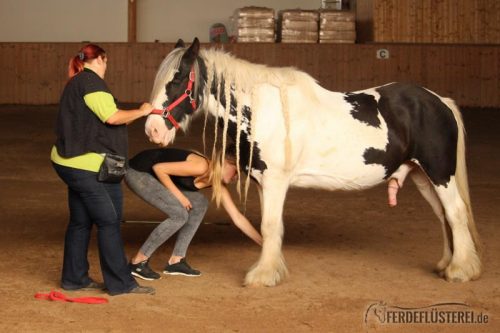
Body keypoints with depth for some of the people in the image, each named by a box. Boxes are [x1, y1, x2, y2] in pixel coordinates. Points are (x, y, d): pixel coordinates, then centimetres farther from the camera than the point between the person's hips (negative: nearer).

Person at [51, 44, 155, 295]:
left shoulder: (76, 83, 18)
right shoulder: (91, 81, -13)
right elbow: (112, 117, -20)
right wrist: (142, 111, -7)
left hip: (72, 163, 10)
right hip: (86, 165, -10)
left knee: (81, 222, 14)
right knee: (109, 221, -5)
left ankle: (74, 278, 20)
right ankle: (120, 283, -1)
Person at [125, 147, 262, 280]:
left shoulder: (218, 185, 2)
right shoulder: (201, 167, -25)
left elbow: (237, 217, 4)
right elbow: (159, 168, -24)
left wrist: (263, 242, 3)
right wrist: (179, 196, -18)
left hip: (152, 175, 9)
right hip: (137, 172, -9)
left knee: (200, 203, 3)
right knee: (180, 214, -17)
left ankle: (176, 261, 6)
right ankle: (138, 262, -8)